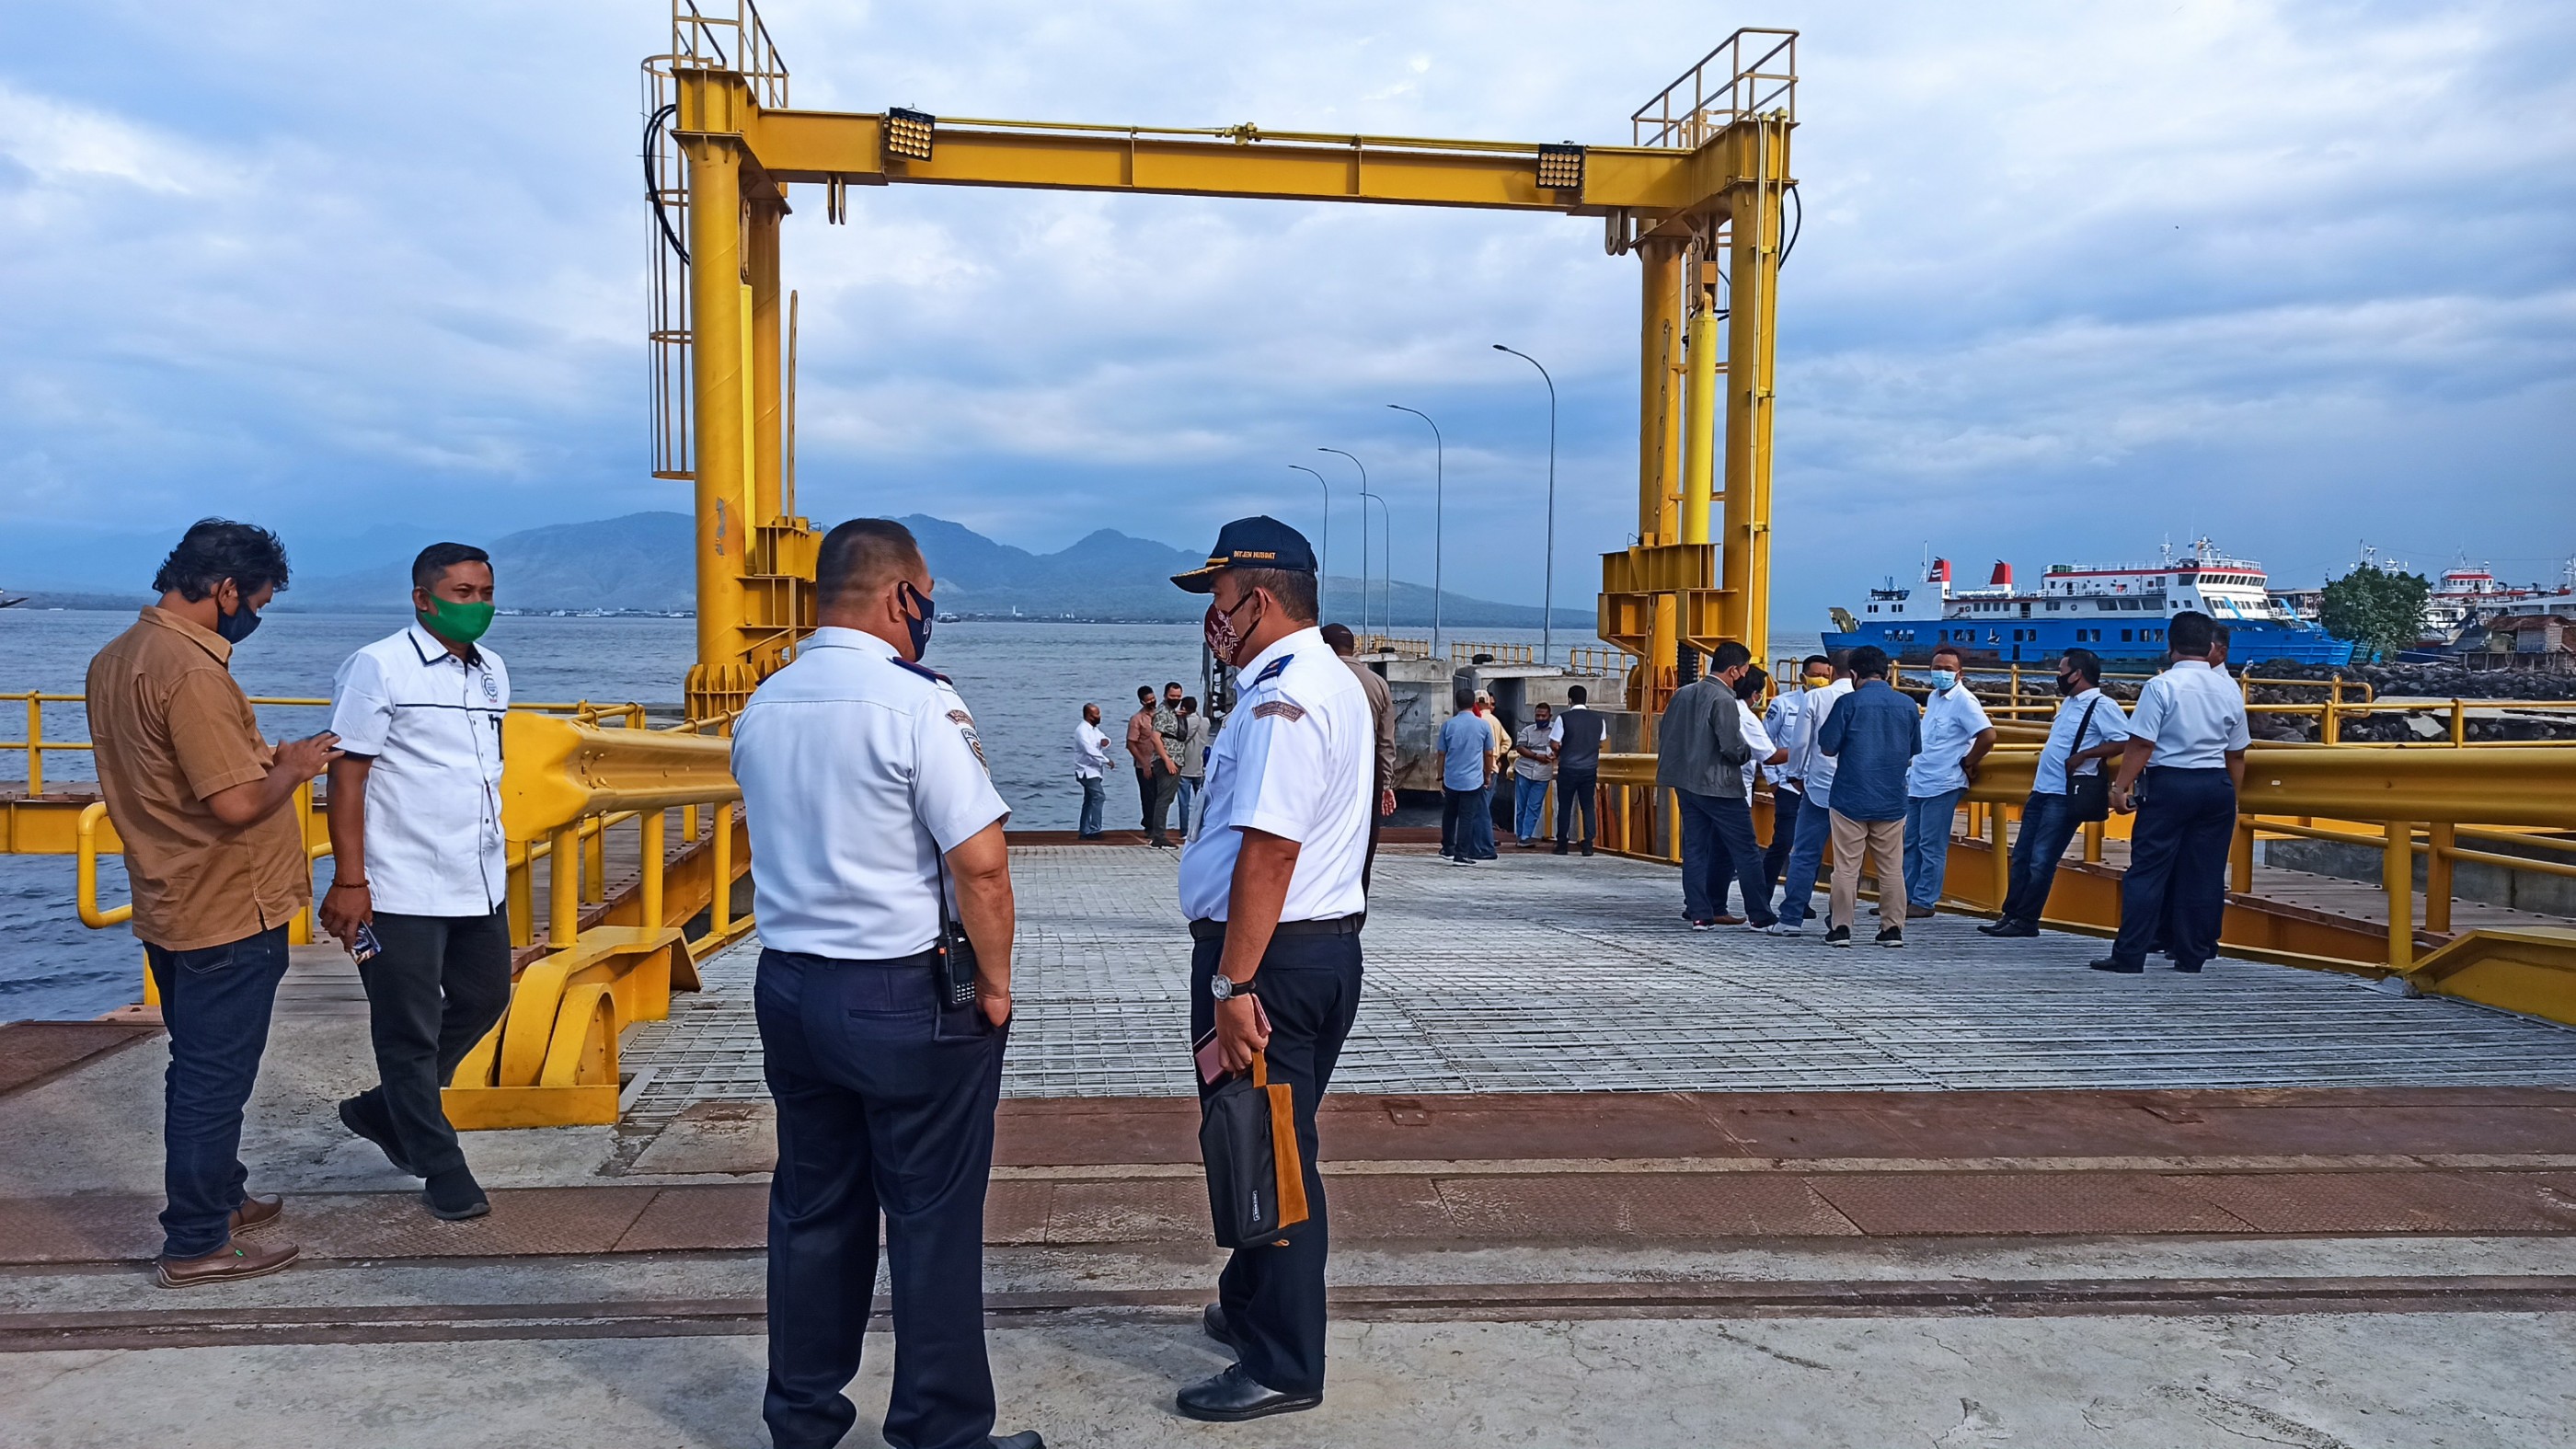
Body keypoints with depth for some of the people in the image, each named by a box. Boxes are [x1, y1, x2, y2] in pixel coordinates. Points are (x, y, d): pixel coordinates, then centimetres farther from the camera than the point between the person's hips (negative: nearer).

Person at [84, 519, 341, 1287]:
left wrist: (265, 757, 9)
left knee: (203, 1067, 22)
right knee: (214, 1075, 1)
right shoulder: (192, 671, -23)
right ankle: (196, 1245, 10)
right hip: (227, 911, -10)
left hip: (171, 905, 10)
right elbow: (236, 803, -26)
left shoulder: (116, 658, 8)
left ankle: (219, 1195, 37)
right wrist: (293, 766, -9)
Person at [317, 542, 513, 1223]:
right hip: (403, 887, -7)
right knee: (410, 1031, 4)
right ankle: (441, 1167, 17)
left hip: (481, 882, 7)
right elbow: (347, 778, -12)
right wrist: (349, 882, -16)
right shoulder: (378, 668, -10)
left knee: (482, 1000, 18)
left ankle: (384, 1110, 37)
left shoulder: (492, 670, 10)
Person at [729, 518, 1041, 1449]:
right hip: (906, 995, -7)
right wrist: (995, 983, -7)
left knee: (810, 1208, 16)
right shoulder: (916, 703, -16)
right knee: (933, 1223, 4)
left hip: (788, 986, 7)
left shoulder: (761, 707, 7)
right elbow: (979, 861, -18)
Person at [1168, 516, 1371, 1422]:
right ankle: (1250, 1308, 38)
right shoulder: (1332, 684, 15)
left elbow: (1269, 848, -26)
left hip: (1269, 955, -10)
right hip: (1328, 943, 10)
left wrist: (1232, 983, -26)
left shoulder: (1281, 700, -19)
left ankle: (1282, 1368, 11)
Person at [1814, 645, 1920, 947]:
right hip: (1892, 800, 3)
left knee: (1846, 867, 3)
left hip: (1851, 798, -3)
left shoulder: (1848, 703, -10)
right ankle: (1893, 928, 12)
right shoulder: (1907, 705, 3)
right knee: (1892, 868, 10)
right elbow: (1914, 751, 13)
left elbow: (1827, 747, -8)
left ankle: (1840, 928, 5)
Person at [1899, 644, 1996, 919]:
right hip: (1916, 781, 9)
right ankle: (1904, 897, 19)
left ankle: (1924, 902, 5)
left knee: (1931, 846, -2)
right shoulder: (1933, 697, 13)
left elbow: (1987, 736, -21)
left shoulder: (1964, 700, -12)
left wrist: (1967, 764, -11)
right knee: (1908, 842, 12)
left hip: (1941, 785, -9)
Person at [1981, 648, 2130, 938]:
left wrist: (2083, 755, -22)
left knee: (2041, 859, -5)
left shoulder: (2102, 706, -12)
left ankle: (2025, 921, 2)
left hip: (2065, 795, -9)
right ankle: (2010, 914, 17)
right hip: (2042, 790, 9)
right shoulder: (2069, 703, 16)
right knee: (2022, 854, 11)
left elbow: (2125, 741, -22)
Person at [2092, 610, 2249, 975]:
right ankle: (2192, 955, 13)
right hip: (2217, 785, 5)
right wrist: (2232, 800, 22)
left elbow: (2141, 743, -14)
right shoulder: (2229, 689, 7)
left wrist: (2121, 786, -10)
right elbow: (2236, 754, 13)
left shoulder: (2161, 685, -9)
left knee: (2148, 869, -3)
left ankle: (2129, 955, -4)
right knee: (2204, 874, 8)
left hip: (2169, 783, -5)